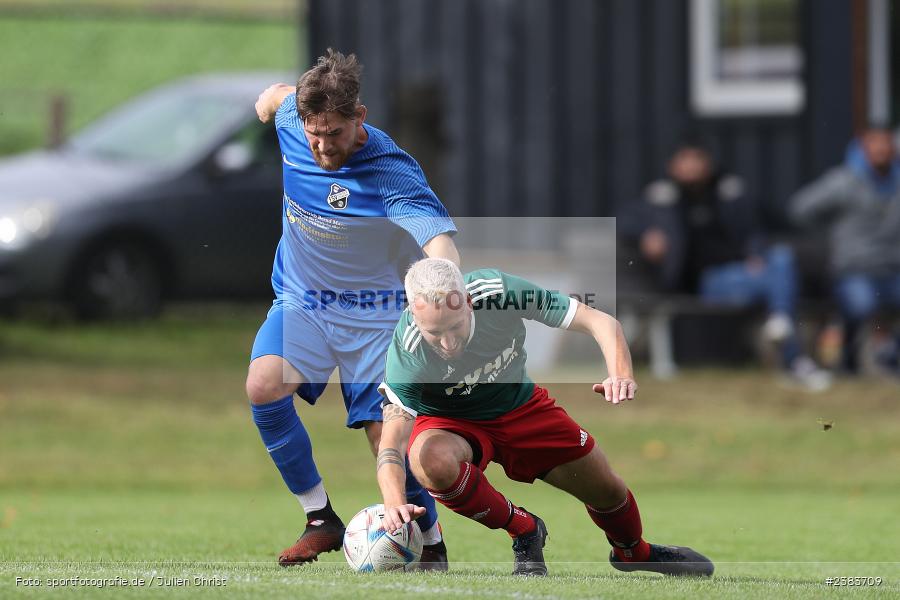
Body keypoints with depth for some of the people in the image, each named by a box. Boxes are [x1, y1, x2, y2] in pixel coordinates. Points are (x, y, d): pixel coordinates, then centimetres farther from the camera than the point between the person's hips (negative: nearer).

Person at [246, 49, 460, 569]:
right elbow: (281, 94, 12)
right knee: (264, 386, -25)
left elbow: (439, 242, -44)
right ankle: (321, 520, -9)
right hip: (301, 302, 4)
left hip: (372, 312, -4)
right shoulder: (292, 120, -13)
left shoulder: (393, 173, -28)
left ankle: (433, 545, 17)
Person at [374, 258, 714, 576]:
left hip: (520, 407, 2)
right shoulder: (406, 355, -35)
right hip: (452, 424, -2)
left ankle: (632, 552, 43)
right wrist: (394, 503, -60)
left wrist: (621, 374, -45)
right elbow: (391, 443, -40)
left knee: (607, 491, 5)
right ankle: (523, 531, -8)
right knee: (432, 459, -36)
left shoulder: (499, 292, -31)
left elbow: (600, 322, -25)